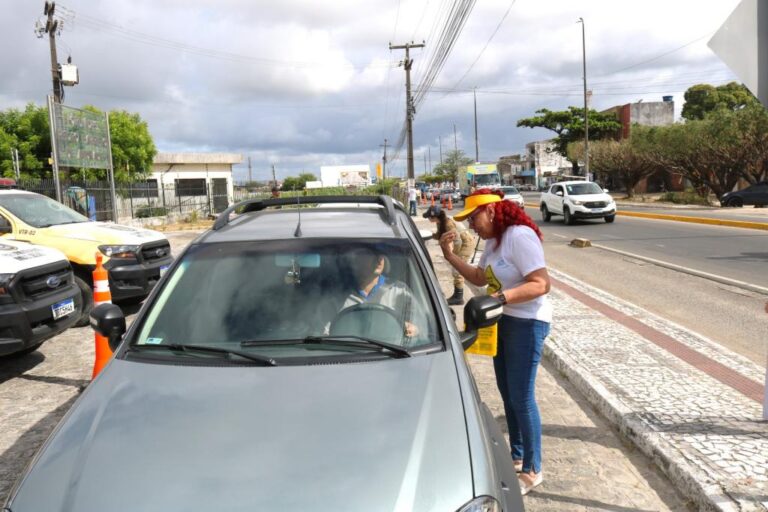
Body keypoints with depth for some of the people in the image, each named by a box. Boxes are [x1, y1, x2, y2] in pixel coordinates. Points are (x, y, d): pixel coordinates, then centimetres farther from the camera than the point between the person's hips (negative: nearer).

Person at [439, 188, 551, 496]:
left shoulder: (520, 236, -23)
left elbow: (541, 284, -28)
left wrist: (500, 297, -37)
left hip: (527, 324, -9)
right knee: (507, 394, 16)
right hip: (504, 321, 9)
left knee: (521, 398, -2)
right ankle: (516, 456, 32)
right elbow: (480, 278, 11)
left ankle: (533, 470, 14)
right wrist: (450, 255, 2)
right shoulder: (494, 241, 7)